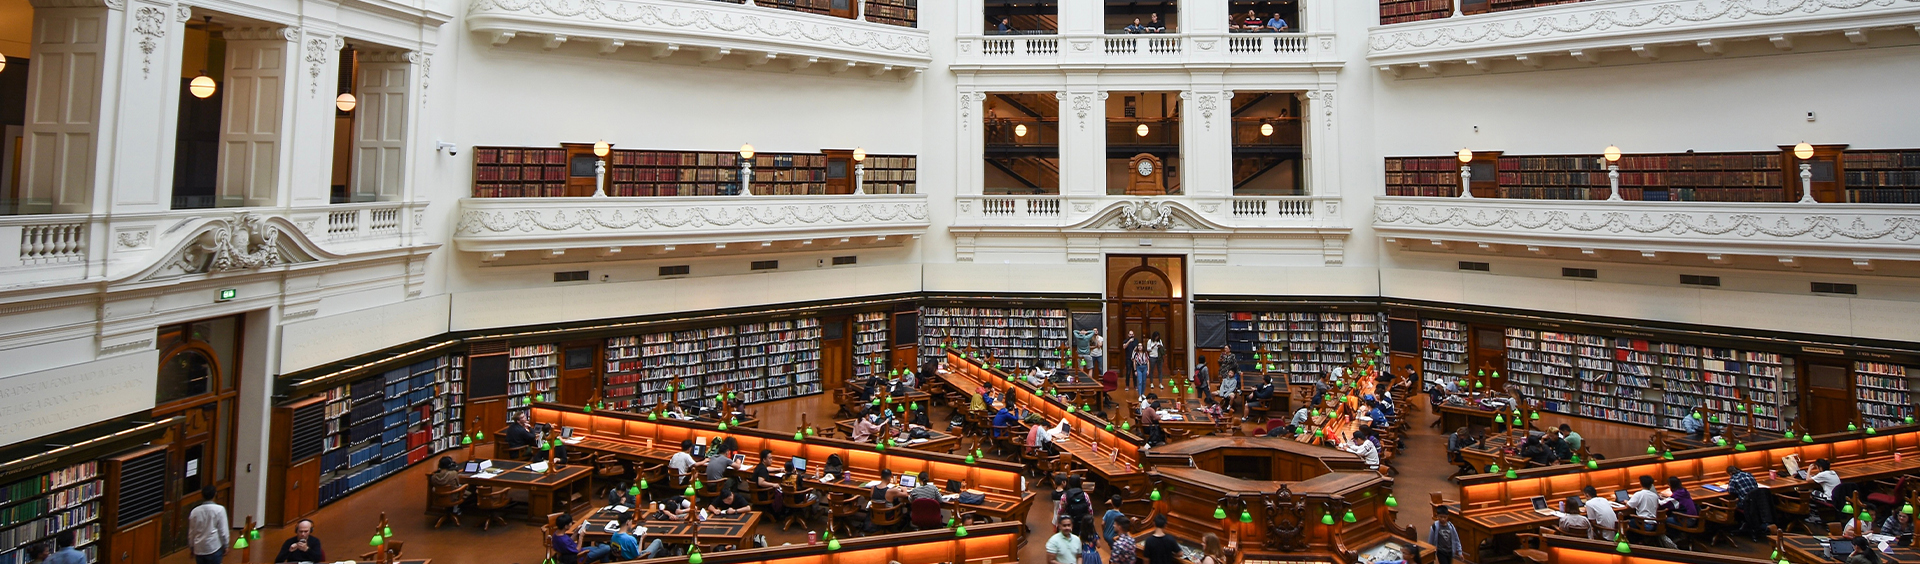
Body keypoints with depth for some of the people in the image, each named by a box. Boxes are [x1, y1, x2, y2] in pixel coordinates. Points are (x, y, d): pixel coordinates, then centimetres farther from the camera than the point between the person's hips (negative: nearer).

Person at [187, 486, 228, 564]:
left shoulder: (195, 511, 2)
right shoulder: (219, 509, -11)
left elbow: (191, 532, 11)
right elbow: (223, 530, -9)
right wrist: (226, 546, 1)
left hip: (199, 549, 4)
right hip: (214, 548, -4)